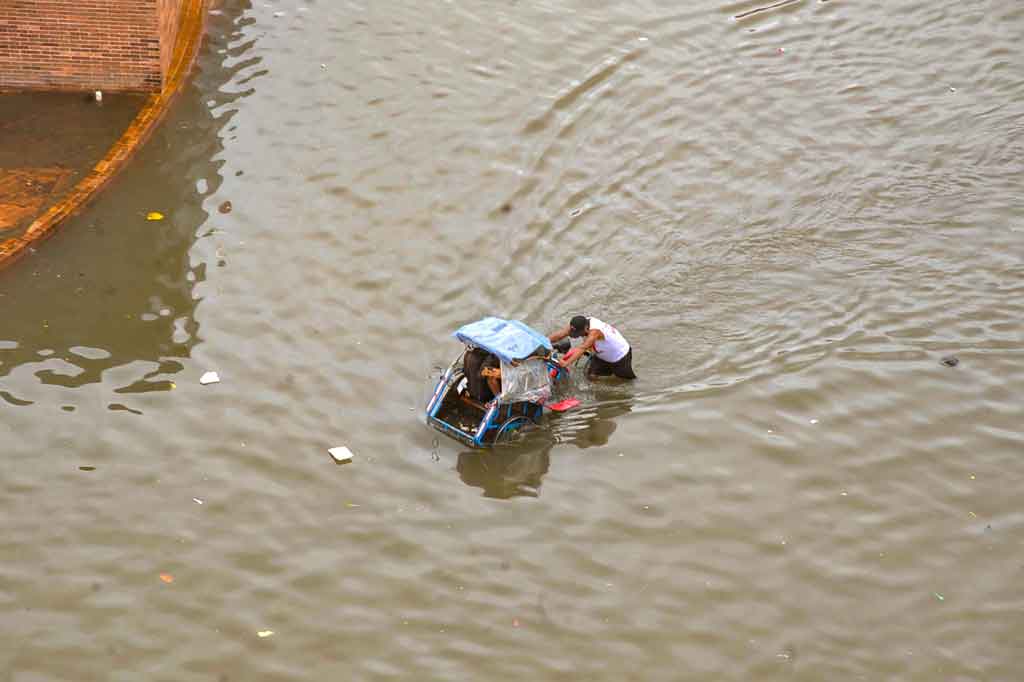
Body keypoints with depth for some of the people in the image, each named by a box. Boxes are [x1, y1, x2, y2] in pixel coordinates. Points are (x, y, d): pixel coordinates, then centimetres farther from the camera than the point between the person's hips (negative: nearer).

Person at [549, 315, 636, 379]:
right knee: (592, 376, -4)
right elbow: (560, 334, -25)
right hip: (602, 355, 7)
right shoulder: (581, 324, -21)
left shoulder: (594, 331, -42)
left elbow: (582, 348, -54)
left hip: (621, 356, -7)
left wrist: (567, 363, -63)